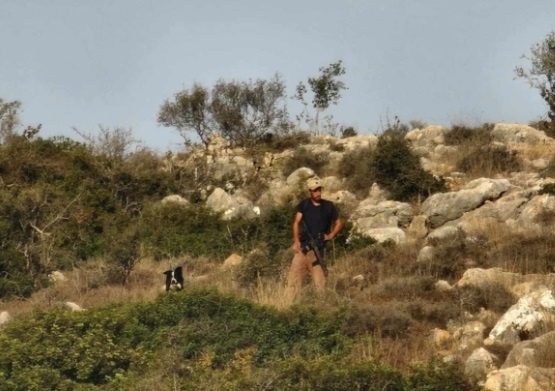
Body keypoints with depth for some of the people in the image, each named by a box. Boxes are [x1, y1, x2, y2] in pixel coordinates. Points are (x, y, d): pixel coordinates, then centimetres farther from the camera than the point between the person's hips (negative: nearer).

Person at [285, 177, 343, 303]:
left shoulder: (328, 206, 5)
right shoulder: (304, 204, 5)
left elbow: (338, 223, 15)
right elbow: (296, 223, 1)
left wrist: (331, 235, -2)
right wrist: (296, 241, -12)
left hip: (319, 249, 0)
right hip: (303, 247, 0)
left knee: (320, 281, -3)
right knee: (294, 277, -4)